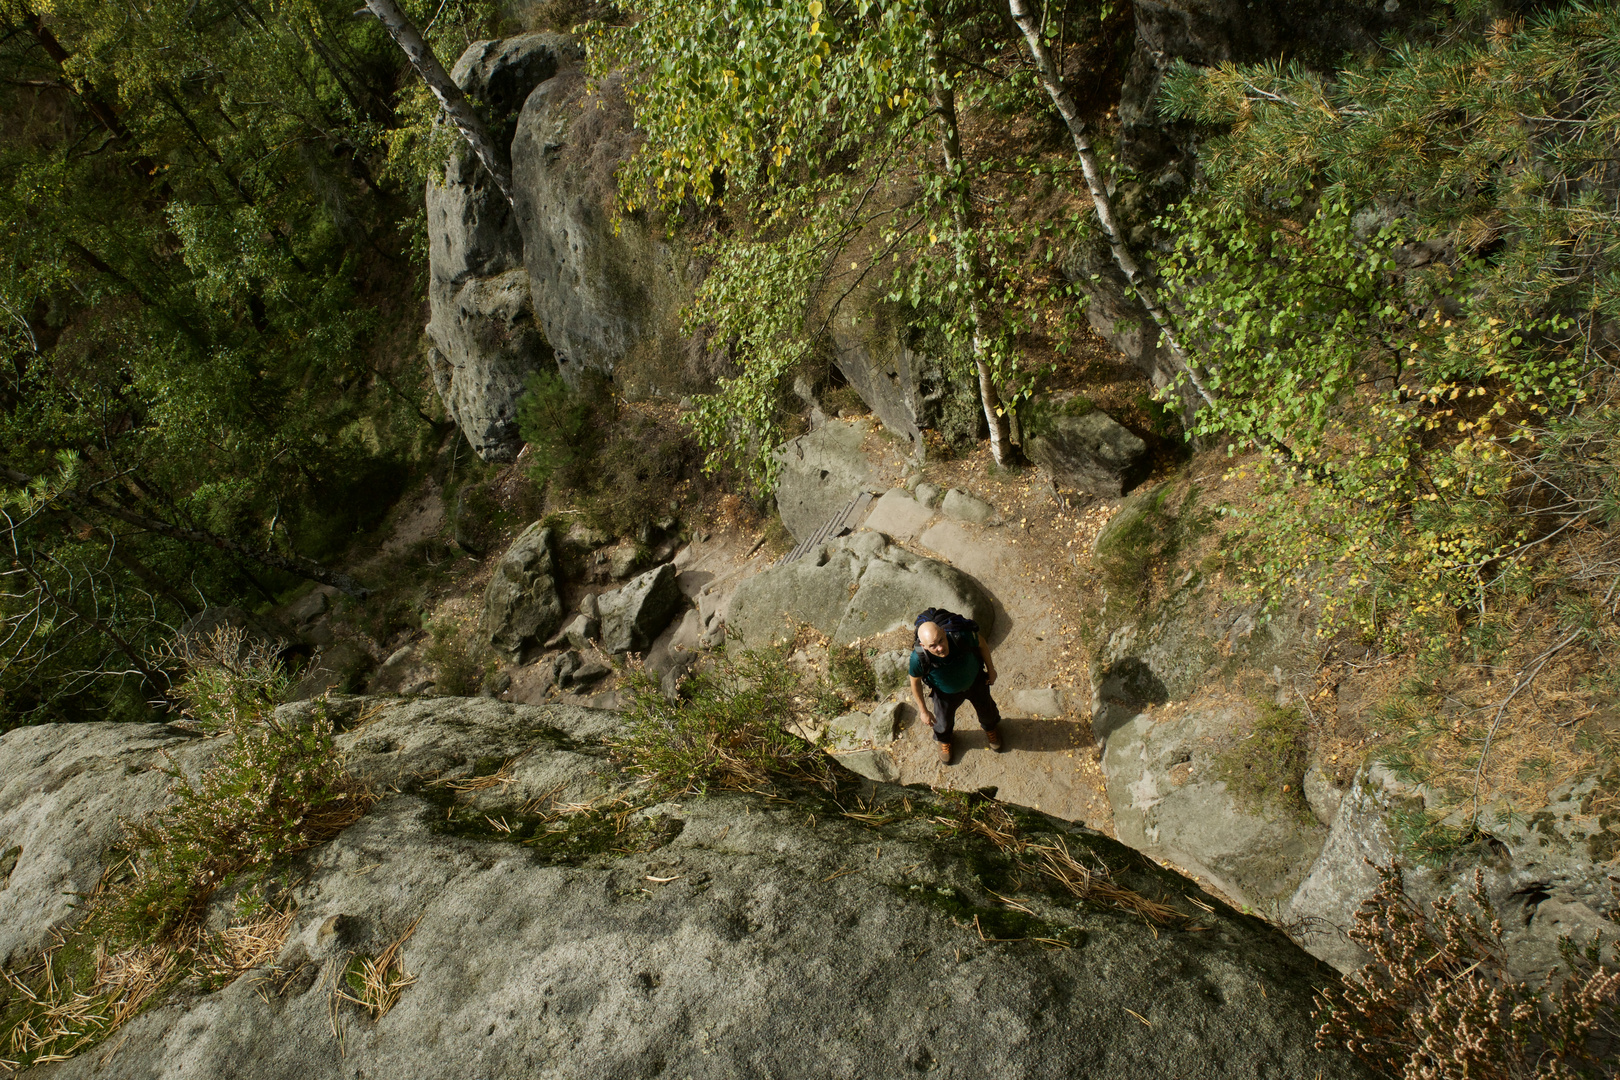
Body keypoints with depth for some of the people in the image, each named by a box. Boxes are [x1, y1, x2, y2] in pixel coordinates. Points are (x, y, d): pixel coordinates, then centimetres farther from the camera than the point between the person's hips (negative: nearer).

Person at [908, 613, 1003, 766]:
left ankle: (990, 727, 67)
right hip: (946, 693, -1)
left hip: (975, 681, 1)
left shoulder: (961, 636, -42)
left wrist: (991, 670, -2)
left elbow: (981, 645, -17)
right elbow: (915, 681, -18)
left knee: (986, 708, 30)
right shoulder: (918, 658, -42)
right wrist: (923, 711, -7)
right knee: (944, 720, 27)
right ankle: (943, 739, 64)